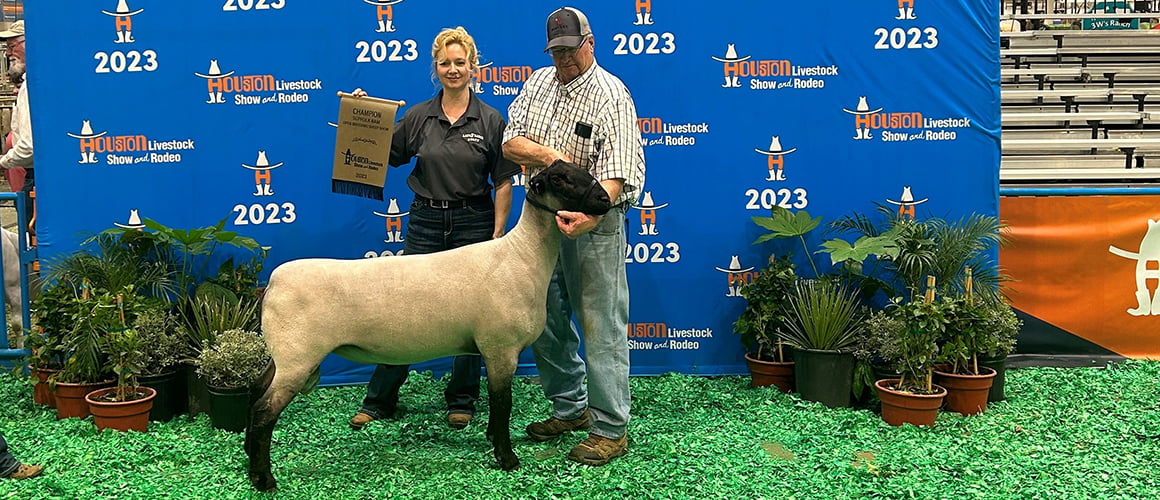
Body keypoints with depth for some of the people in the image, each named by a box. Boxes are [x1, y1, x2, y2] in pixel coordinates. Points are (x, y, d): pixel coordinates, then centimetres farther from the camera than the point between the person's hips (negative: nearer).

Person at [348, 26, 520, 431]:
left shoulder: (491, 120, -2)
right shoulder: (418, 117, 4)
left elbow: (503, 183, -2)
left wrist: (497, 236, -8)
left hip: (473, 223, -1)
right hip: (424, 222, 2)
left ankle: (462, 401, 22)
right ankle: (378, 401, 16)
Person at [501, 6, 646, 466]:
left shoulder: (611, 95, -13)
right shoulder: (538, 83, 8)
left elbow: (616, 170, -23)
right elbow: (510, 144, 4)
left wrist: (591, 214, -40)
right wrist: (549, 154, -16)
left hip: (594, 225, -7)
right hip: (542, 218, 7)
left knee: (601, 326, -3)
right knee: (546, 322, 15)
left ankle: (610, 429, 6)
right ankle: (570, 408, 31)